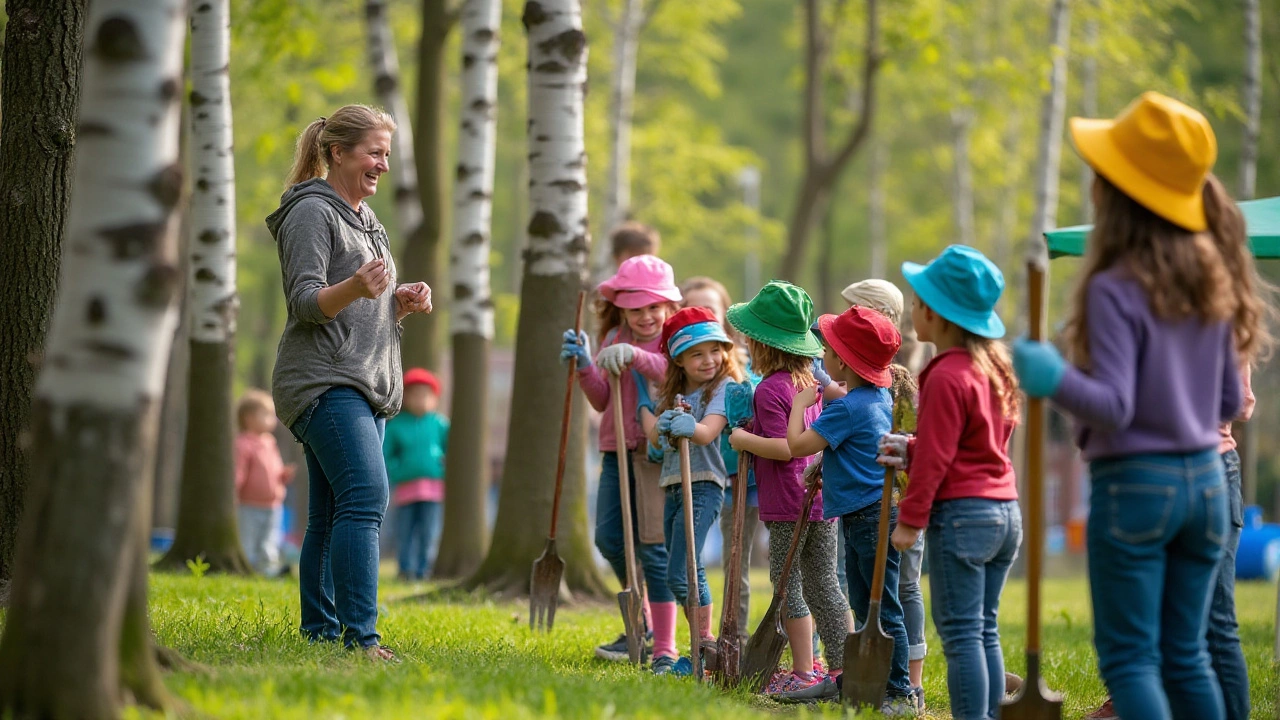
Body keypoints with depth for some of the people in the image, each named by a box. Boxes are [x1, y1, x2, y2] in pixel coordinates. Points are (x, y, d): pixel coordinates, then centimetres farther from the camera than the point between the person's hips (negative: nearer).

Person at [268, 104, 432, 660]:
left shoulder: (364, 218, 23)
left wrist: (403, 302, 8)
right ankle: (359, 637, -27)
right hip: (325, 383, -9)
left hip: (366, 386, 9)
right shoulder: (312, 213, -5)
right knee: (366, 496, -22)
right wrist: (355, 288, -31)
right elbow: (306, 302, -13)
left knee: (330, 517, 6)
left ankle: (321, 632, 7)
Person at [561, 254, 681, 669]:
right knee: (609, 538, 7)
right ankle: (642, 625, 28)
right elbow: (602, 401, 12)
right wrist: (585, 366, -5)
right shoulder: (614, 338, 12)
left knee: (652, 547, -9)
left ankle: (664, 650, -6)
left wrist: (634, 355, -39)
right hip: (618, 449, 6)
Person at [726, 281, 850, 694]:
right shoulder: (812, 381, 13)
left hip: (788, 503, -8)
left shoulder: (770, 389, -13)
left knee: (788, 583, -2)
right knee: (824, 583, 11)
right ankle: (841, 667, 12)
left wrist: (745, 440, -9)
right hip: (822, 495, 8)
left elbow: (784, 447, -20)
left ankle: (804, 672, -2)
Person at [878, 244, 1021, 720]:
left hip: (961, 514, -9)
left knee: (961, 634, -6)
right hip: (1005, 511, 9)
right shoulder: (994, 367, 12)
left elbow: (934, 457, -15)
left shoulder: (947, 378, -16)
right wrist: (911, 450, 17)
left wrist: (910, 519, -9)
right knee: (984, 631, 13)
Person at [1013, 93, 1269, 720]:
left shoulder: (1116, 289, -14)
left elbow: (1114, 408, -20)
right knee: (1185, 655, 12)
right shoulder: (1213, 281, 6)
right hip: (1205, 480, 7)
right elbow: (1229, 403, 13)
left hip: (1133, 484, -6)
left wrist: (1054, 380, -31)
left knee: (1129, 658, -2)